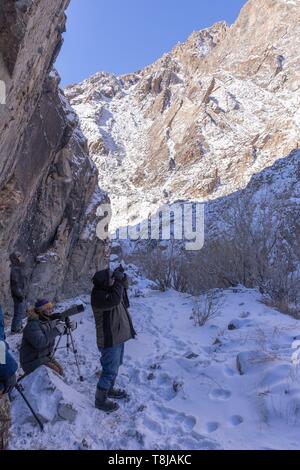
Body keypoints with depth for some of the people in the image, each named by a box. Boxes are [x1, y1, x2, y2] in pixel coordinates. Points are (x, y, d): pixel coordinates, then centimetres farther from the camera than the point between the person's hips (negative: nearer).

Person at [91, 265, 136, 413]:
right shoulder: (98, 296, -26)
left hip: (118, 337, 10)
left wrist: (122, 276, -4)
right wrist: (118, 281, -30)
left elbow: (124, 286, 15)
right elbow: (115, 299, -41)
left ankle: (110, 390, 45)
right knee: (110, 370, 0)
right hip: (110, 340, -10)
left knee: (115, 366, 25)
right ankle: (100, 400, 17)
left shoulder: (109, 289, 2)